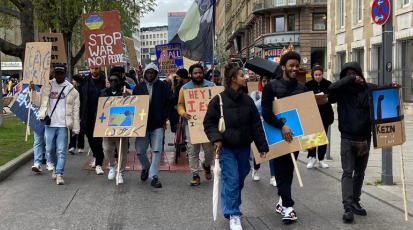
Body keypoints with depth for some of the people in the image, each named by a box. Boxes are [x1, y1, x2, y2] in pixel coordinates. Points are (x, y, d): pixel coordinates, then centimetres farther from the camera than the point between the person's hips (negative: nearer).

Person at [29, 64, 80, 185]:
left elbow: (75, 111, 0)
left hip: (63, 125, -3)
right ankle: (55, 166, 36)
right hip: (49, 125, 3)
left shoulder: (71, 90, 1)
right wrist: (33, 91, -5)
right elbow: (39, 102, 11)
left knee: (62, 151, -4)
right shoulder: (47, 87, 9)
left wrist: (75, 128, -5)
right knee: (50, 149, 10)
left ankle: (59, 174, 1)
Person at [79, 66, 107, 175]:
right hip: (87, 115, 4)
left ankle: (98, 164, -4)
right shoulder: (85, 81, 6)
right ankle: (96, 156, 39)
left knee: (98, 139, -7)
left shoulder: (105, 81, -4)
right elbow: (80, 98, 7)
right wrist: (79, 115, 4)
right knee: (90, 137, 16)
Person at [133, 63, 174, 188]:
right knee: (140, 150, 4)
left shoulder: (163, 87, 0)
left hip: (157, 125, -2)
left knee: (156, 150, -6)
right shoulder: (138, 87, 7)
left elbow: (169, 103, 1)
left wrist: (163, 116, -8)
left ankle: (154, 176, 0)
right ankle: (146, 167, 33)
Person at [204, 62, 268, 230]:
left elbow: (256, 124, 6)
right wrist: (216, 138, -20)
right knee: (231, 180, -9)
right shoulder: (218, 100, -8)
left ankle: (234, 208, 33)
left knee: (240, 179, 14)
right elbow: (209, 123, -4)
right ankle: (233, 215, -1)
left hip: (244, 147, 5)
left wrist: (262, 146, 3)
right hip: (226, 148, -5)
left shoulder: (247, 100, 5)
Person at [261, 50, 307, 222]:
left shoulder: (302, 88, 8)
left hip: (295, 135, 4)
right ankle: (288, 207, -8)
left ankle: (283, 201, 24)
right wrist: (281, 126, -26)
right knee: (282, 171, -5)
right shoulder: (271, 87, -6)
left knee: (289, 171, 12)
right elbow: (265, 112, -14)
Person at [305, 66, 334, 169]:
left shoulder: (328, 84, 0)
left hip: (325, 114, 1)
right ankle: (312, 157, 5)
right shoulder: (308, 85, -1)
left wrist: (328, 99, -20)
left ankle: (321, 159, 15)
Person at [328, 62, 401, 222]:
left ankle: (355, 202, 27)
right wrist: (350, 80, -21)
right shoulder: (342, 91, -5)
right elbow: (331, 88, -23)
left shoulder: (370, 88, 2)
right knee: (348, 172, -6)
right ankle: (348, 207, -11)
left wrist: (392, 88, -21)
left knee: (359, 173, 15)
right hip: (347, 139, -3)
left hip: (365, 138, 4)